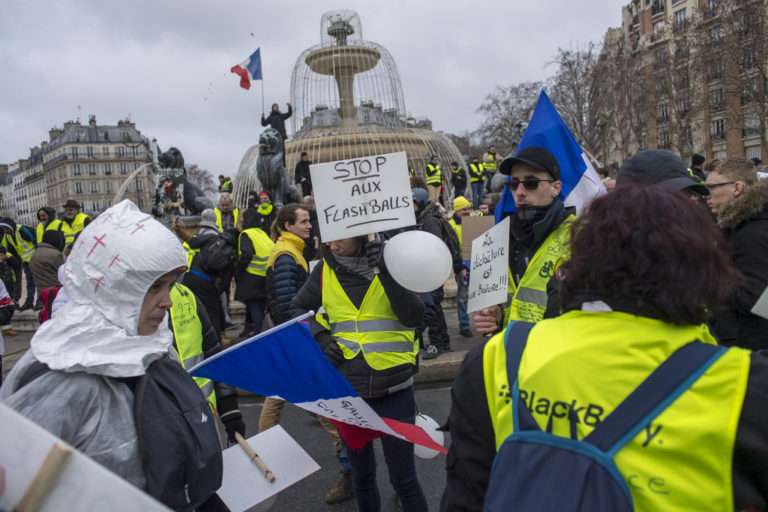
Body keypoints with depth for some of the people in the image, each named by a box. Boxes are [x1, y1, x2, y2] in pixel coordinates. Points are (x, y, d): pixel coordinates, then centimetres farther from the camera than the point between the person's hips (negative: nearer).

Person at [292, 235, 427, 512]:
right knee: (361, 472, 21)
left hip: (393, 390, -3)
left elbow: (413, 317, -18)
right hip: (348, 390, 3)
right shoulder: (325, 269, -2)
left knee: (403, 477, 5)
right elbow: (297, 309, 11)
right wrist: (320, 338, -5)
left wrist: (387, 272, -28)